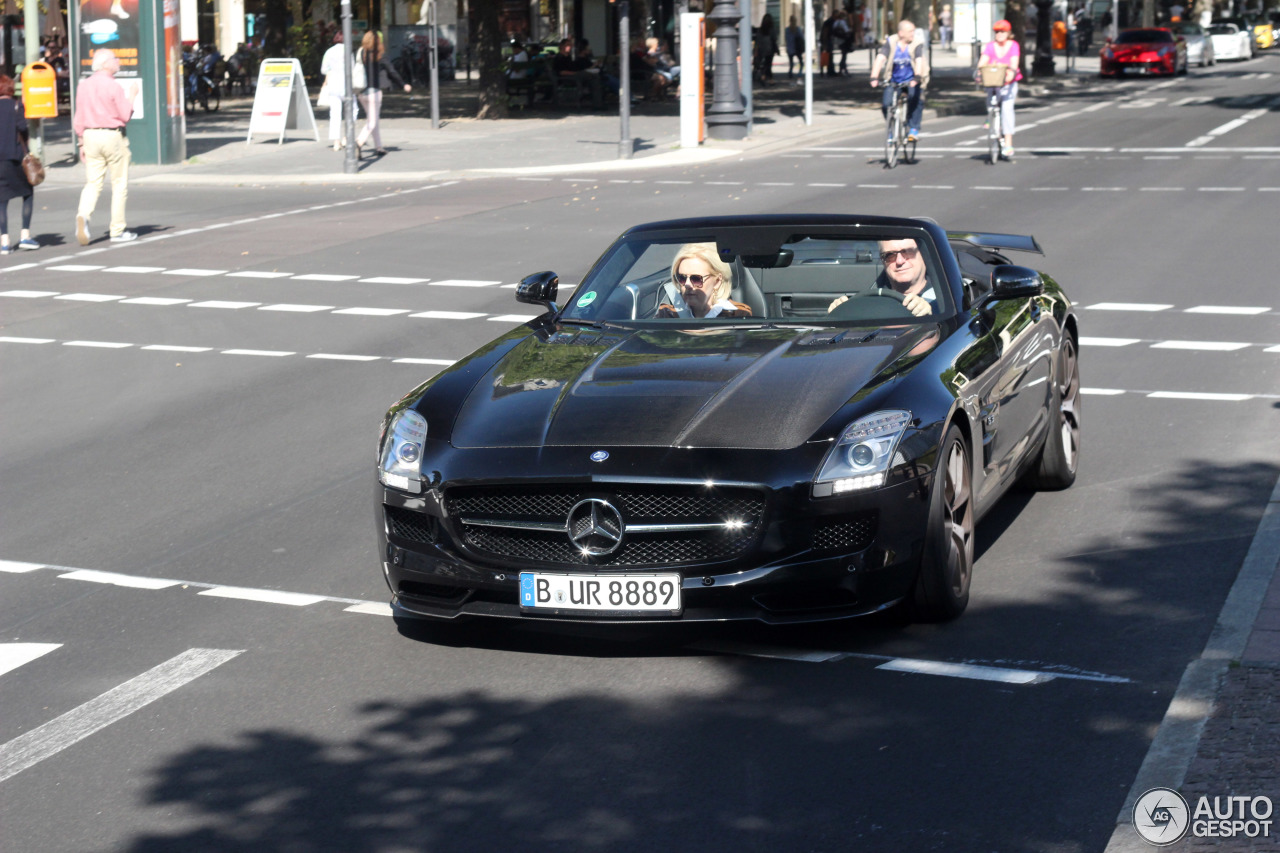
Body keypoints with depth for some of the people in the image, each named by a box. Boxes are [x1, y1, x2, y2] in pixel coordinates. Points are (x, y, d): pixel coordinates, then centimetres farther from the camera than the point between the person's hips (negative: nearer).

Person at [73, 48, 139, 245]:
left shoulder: (84, 86, 6)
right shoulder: (113, 86, -12)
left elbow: (79, 119, 9)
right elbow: (125, 116, -10)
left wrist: (82, 143, 17)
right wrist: (131, 96, 3)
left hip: (90, 135, 5)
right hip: (112, 136, -5)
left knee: (92, 183, 7)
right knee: (119, 184, 6)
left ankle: (83, 215, -21)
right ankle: (117, 230, 8)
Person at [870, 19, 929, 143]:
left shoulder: (917, 44, -11)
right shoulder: (890, 43, -9)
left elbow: (919, 61, -25)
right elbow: (880, 58, -20)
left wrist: (917, 77, -43)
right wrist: (874, 77, -34)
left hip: (911, 80, -1)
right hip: (893, 81, 1)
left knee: (915, 98, -30)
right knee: (887, 104, -17)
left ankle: (913, 128, -16)